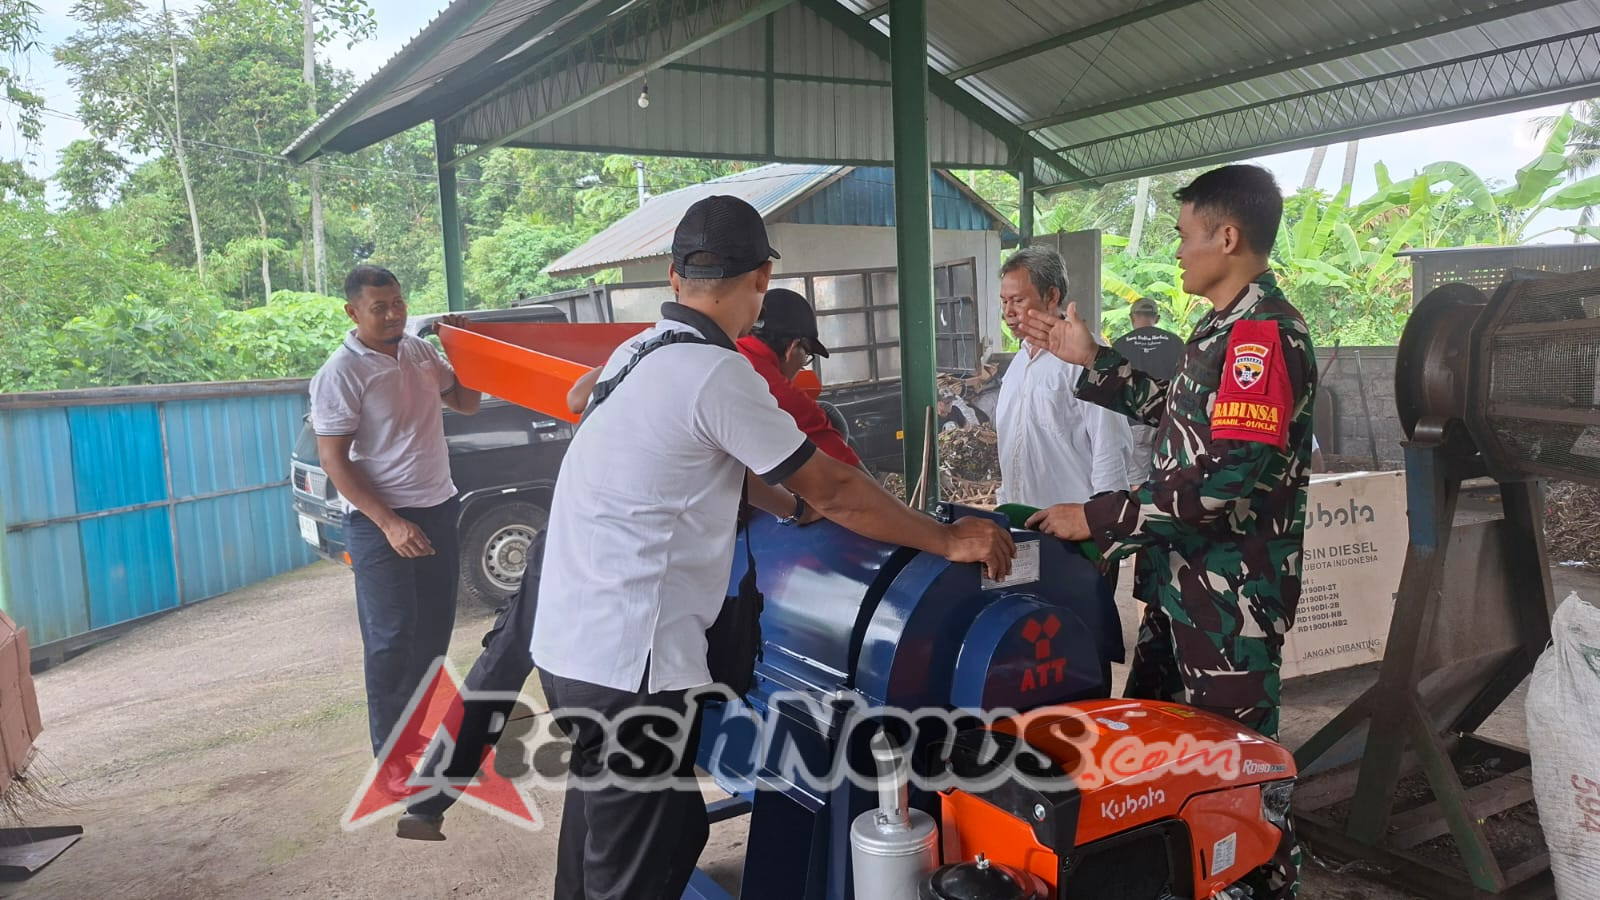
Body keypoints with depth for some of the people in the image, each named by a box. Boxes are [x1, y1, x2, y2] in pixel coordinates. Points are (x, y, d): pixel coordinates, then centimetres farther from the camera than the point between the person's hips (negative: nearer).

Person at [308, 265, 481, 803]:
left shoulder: (420, 351, 6)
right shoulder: (341, 374, -14)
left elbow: (467, 402, 17)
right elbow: (334, 461, -16)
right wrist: (390, 524, -21)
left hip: (438, 508, 7)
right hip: (381, 522, -7)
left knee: (434, 628, 14)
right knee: (391, 640, -2)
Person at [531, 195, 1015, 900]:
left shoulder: (637, 352, 8)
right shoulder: (716, 375, -18)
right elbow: (834, 489, -13)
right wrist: (949, 540, -2)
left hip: (567, 642, 9)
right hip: (626, 663, -9)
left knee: (600, 828, 25)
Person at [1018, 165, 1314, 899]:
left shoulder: (1264, 334, -21)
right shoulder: (1226, 328, 11)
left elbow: (1227, 478, -28)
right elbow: (1175, 410, 25)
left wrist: (1098, 519, -23)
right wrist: (1090, 360, 19)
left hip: (1232, 591, -10)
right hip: (1185, 579, 10)